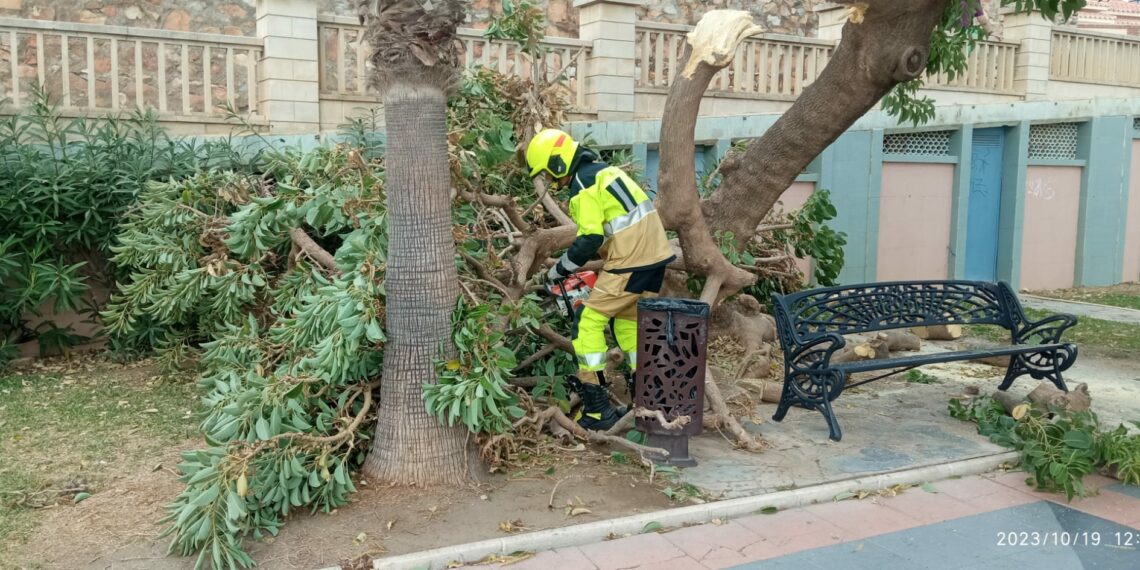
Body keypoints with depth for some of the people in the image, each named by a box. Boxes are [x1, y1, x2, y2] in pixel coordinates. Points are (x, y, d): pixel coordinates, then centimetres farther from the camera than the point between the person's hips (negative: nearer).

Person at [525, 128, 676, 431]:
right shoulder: (603, 170, 20)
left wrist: (559, 269, -2)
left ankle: (598, 409, -2)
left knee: (588, 322, -2)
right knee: (629, 322, 21)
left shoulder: (582, 184, -10)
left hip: (630, 262, -10)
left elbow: (590, 239, -14)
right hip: (656, 254, 10)